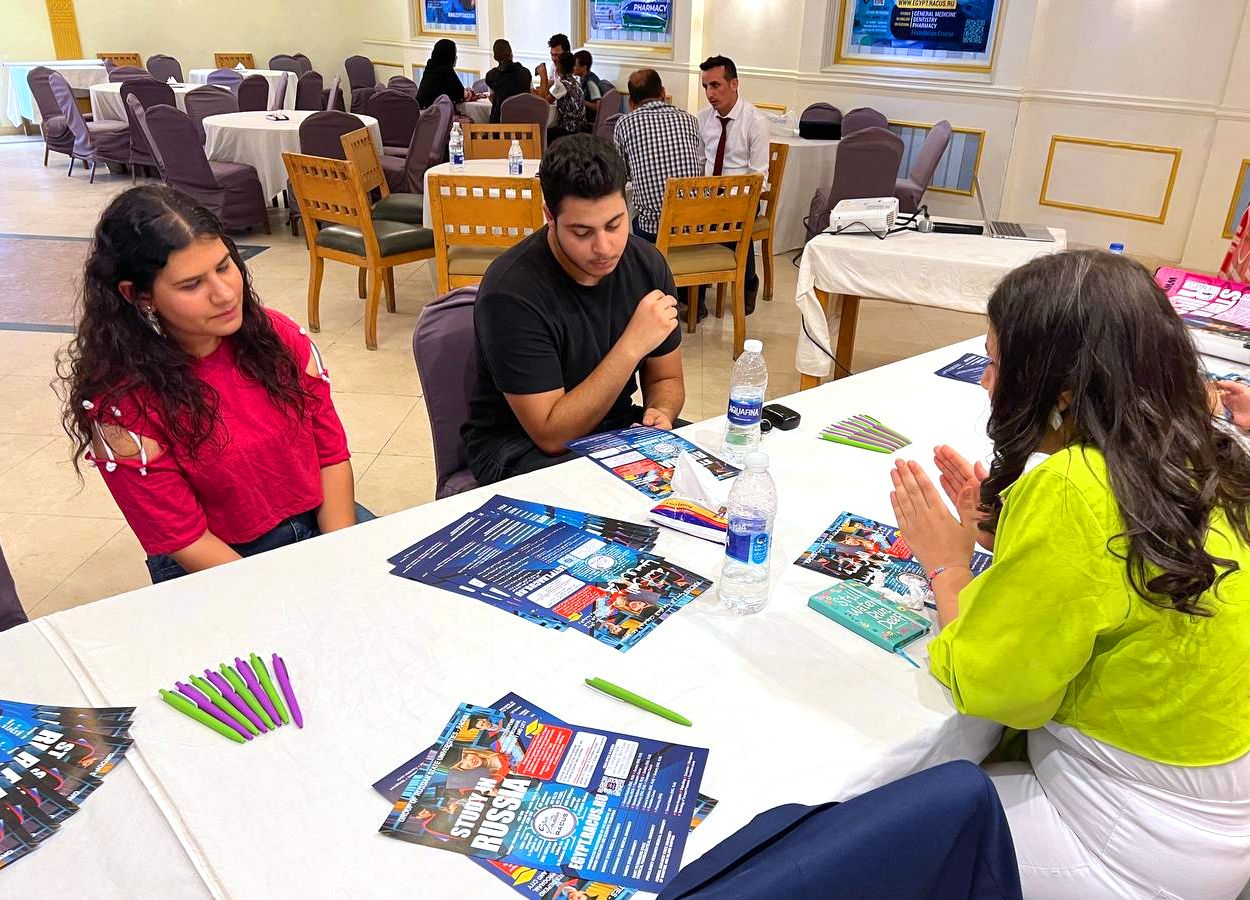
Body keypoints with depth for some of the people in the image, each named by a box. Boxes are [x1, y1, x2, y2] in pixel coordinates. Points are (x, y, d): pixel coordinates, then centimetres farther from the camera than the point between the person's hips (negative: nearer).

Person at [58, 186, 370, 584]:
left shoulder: (275, 334, -4)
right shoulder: (123, 403, -15)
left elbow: (331, 452, 1)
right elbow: (184, 540, -11)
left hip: (320, 523, 5)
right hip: (222, 569, -4)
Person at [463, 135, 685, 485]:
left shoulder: (647, 263, -5)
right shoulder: (511, 292, -24)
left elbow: (665, 379, 7)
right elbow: (551, 434, -24)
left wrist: (659, 415, -18)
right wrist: (633, 344, -30)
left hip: (616, 426, 7)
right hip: (522, 446, -6)